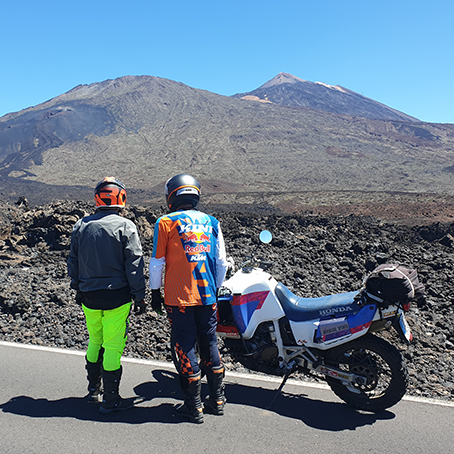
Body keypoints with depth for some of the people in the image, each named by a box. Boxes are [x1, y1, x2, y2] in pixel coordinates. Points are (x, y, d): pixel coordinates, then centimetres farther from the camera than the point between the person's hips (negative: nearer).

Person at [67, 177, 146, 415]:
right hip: (116, 296, -5)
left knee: (95, 341, 21)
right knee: (113, 346, 3)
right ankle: (110, 400, 13)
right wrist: (139, 297, -4)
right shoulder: (125, 226, -10)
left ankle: (94, 388, 36)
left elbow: (73, 261, 11)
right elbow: (134, 265, -11)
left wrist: (78, 289, 22)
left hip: (89, 296, 5)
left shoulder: (81, 225, 5)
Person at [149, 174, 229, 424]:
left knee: (185, 347, 5)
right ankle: (217, 400, 26)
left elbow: (157, 262, -2)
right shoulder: (211, 222, 8)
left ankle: (194, 406, 14)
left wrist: (155, 291, 9)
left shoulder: (166, 222, -4)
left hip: (179, 298, -4)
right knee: (209, 344, 14)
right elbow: (221, 262, 11)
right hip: (207, 296, 4)